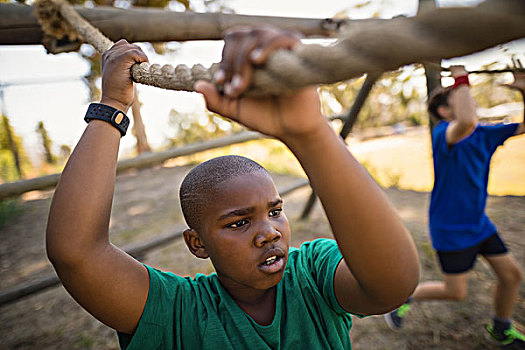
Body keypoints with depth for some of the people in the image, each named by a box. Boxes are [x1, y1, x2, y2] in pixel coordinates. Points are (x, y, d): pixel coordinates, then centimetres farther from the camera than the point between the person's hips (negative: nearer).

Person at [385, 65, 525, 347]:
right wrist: (461, 78, -31)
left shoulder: (485, 134, 3)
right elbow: (467, 122, -44)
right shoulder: (442, 133, -21)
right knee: (456, 292, 2)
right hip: (450, 228, -7)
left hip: (479, 222, 7)